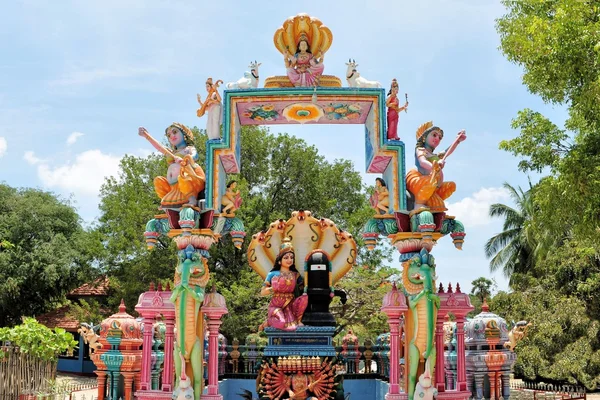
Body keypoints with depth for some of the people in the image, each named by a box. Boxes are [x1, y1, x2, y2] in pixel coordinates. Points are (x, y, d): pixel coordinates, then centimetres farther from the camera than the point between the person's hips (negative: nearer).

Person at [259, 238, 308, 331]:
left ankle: (298, 320, -6)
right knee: (283, 324, -32)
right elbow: (262, 292, 3)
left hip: (290, 306, 2)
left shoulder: (296, 275, 10)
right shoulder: (273, 274, 5)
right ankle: (270, 321, 5)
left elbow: (302, 289, 7)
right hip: (276, 306, -2)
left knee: (304, 297, -29)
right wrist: (274, 288, -8)